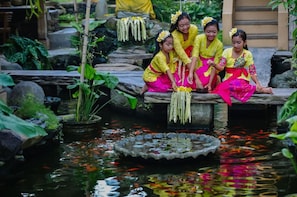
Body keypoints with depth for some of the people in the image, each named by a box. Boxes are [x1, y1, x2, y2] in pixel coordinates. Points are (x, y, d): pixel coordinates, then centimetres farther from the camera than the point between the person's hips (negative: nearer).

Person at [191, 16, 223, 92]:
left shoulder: (219, 45, -15)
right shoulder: (199, 38, -14)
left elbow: (215, 65, -15)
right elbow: (194, 55, -23)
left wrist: (210, 83, -23)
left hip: (210, 68, -1)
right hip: (199, 66, 1)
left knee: (202, 85, -24)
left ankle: (216, 79, 5)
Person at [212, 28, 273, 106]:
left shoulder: (247, 54, 4)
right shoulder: (227, 52, 5)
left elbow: (252, 71, 2)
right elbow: (221, 67, -4)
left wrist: (257, 83, -13)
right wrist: (214, 64, -25)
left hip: (241, 79, -3)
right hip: (228, 79, 3)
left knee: (235, 84, -39)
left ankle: (258, 88, -24)